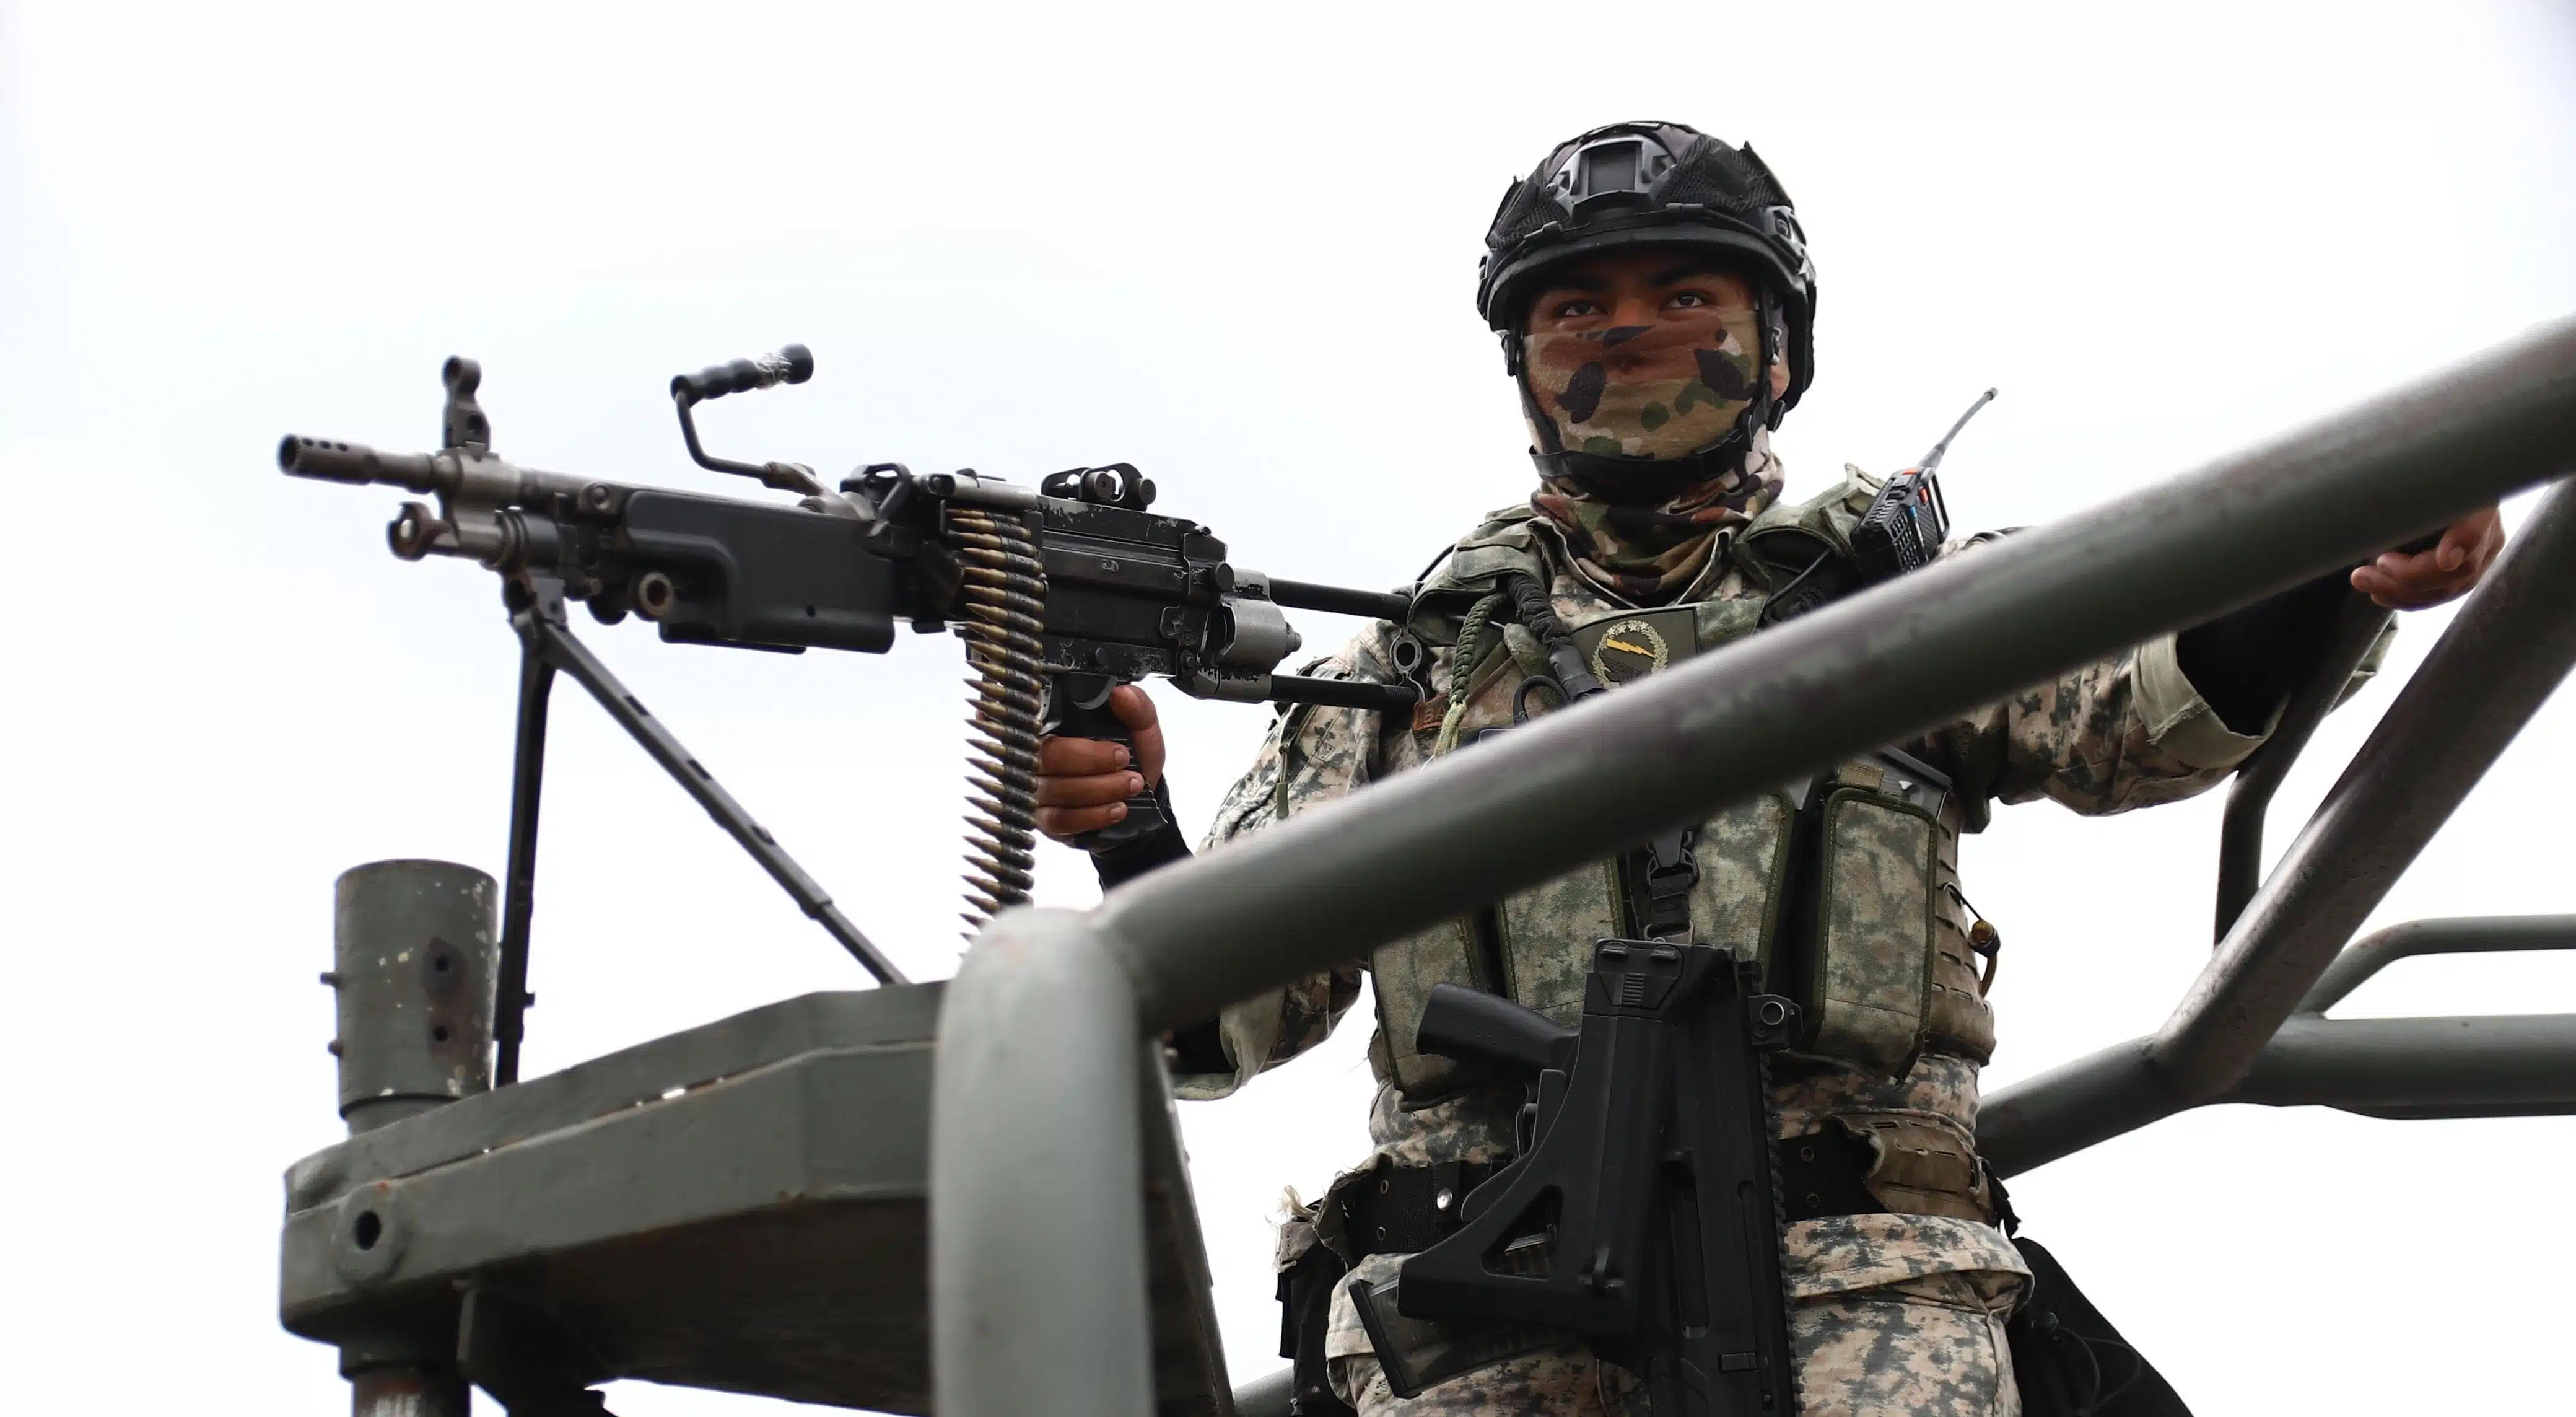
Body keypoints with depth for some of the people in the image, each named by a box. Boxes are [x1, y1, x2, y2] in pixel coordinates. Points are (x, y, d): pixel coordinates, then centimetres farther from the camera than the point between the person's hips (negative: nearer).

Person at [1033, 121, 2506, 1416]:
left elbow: (2126, 706, 1)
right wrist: (1128, 831, -5)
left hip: (1857, 1279, 0)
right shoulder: (1406, 664, 23)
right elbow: (1226, 1017, 17)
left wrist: (2337, 569, -19)